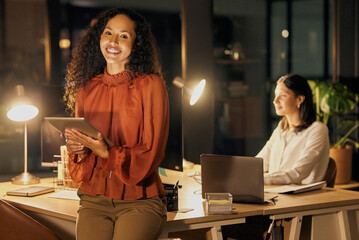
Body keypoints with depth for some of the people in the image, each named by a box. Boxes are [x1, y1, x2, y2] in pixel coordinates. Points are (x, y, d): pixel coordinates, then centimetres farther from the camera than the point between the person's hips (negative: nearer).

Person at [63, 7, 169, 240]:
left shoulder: (150, 84, -2)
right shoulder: (86, 88, 11)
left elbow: (151, 154, -6)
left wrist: (106, 152, -19)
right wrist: (79, 151, -5)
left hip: (140, 201, -3)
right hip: (93, 200, 3)